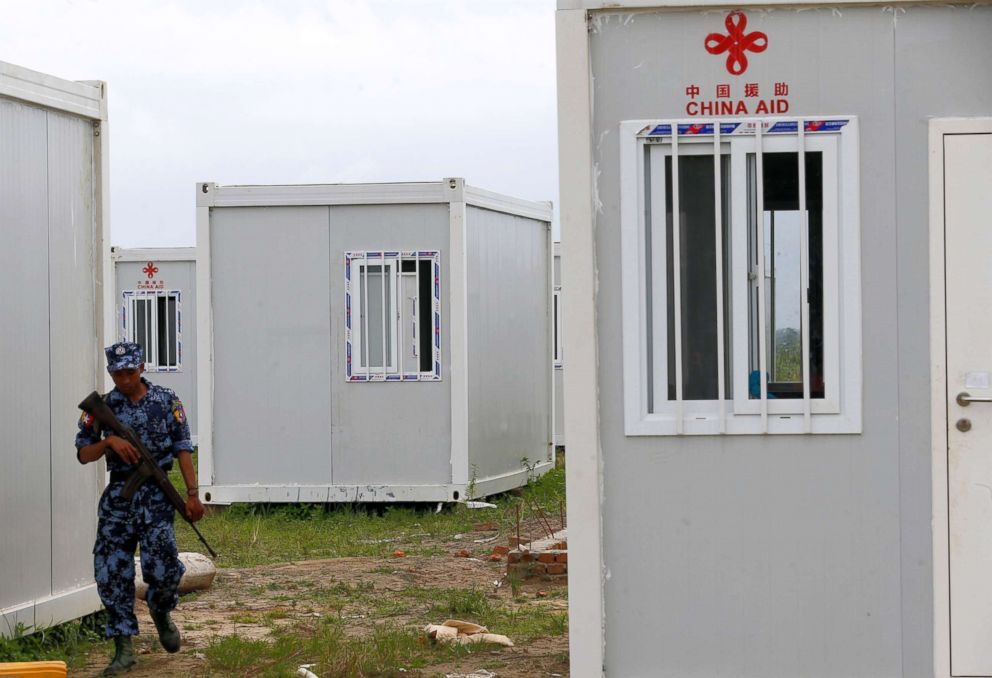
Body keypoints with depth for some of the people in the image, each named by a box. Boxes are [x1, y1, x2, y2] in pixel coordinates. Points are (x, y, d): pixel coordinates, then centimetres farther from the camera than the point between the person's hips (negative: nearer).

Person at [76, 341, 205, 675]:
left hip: (156, 496, -2)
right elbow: (83, 454, 7)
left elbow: (182, 449, 3)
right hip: (117, 497, 2)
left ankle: (161, 613, 23)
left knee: (162, 568, -12)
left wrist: (192, 493, -3)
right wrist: (109, 441, -12)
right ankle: (123, 648, 4)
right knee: (112, 573, -3)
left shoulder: (166, 402, 5)